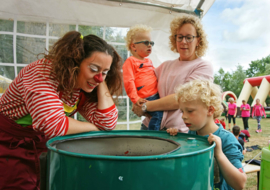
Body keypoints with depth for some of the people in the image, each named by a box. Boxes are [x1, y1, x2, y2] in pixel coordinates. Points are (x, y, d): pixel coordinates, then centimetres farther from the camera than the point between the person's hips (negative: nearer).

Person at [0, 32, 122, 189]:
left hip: (43, 146, 5)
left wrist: (101, 81, -19)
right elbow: (53, 124, -37)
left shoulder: (85, 87, -7)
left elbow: (108, 123, -17)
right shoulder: (44, 72, -26)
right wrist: (91, 127, -21)